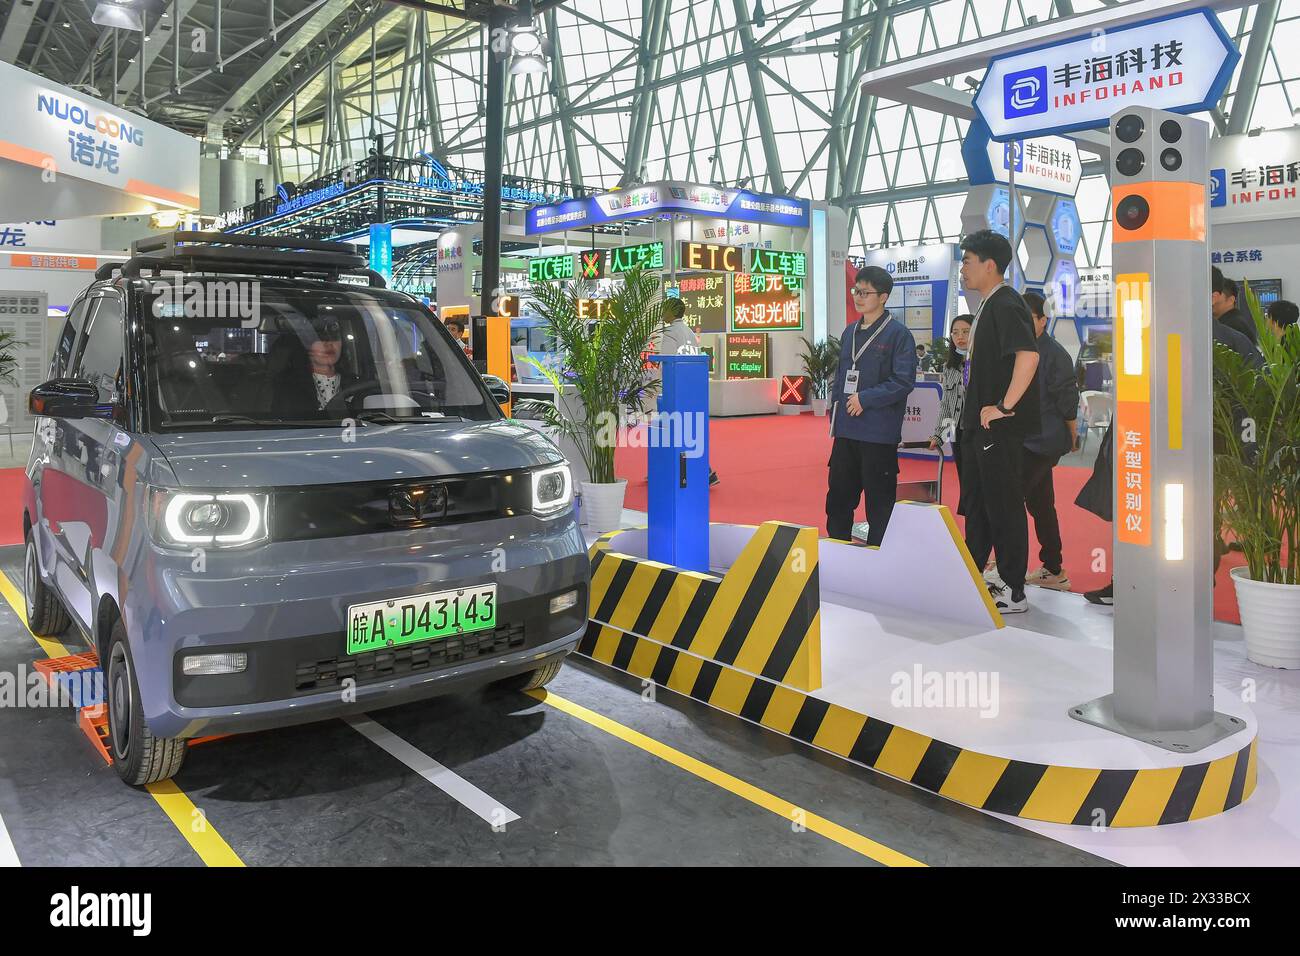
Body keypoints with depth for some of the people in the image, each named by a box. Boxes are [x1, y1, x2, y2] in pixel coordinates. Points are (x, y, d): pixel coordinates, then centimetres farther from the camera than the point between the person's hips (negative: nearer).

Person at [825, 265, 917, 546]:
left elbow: (904, 381, -13)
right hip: (845, 430, 7)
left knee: (879, 500, 3)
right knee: (838, 494, 13)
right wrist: (835, 414, 12)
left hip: (878, 432, -7)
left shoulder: (898, 334, -7)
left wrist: (865, 399, -16)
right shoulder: (849, 333, 14)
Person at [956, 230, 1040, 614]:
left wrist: (1004, 406, -25)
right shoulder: (989, 306, 16)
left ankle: (1013, 592, 5)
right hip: (980, 424, 10)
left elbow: (1028, 355, -30)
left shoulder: (1005, 305, -15)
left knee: (1004, 506, -3)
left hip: (1000, 427, -10)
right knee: (976, 504, 17)